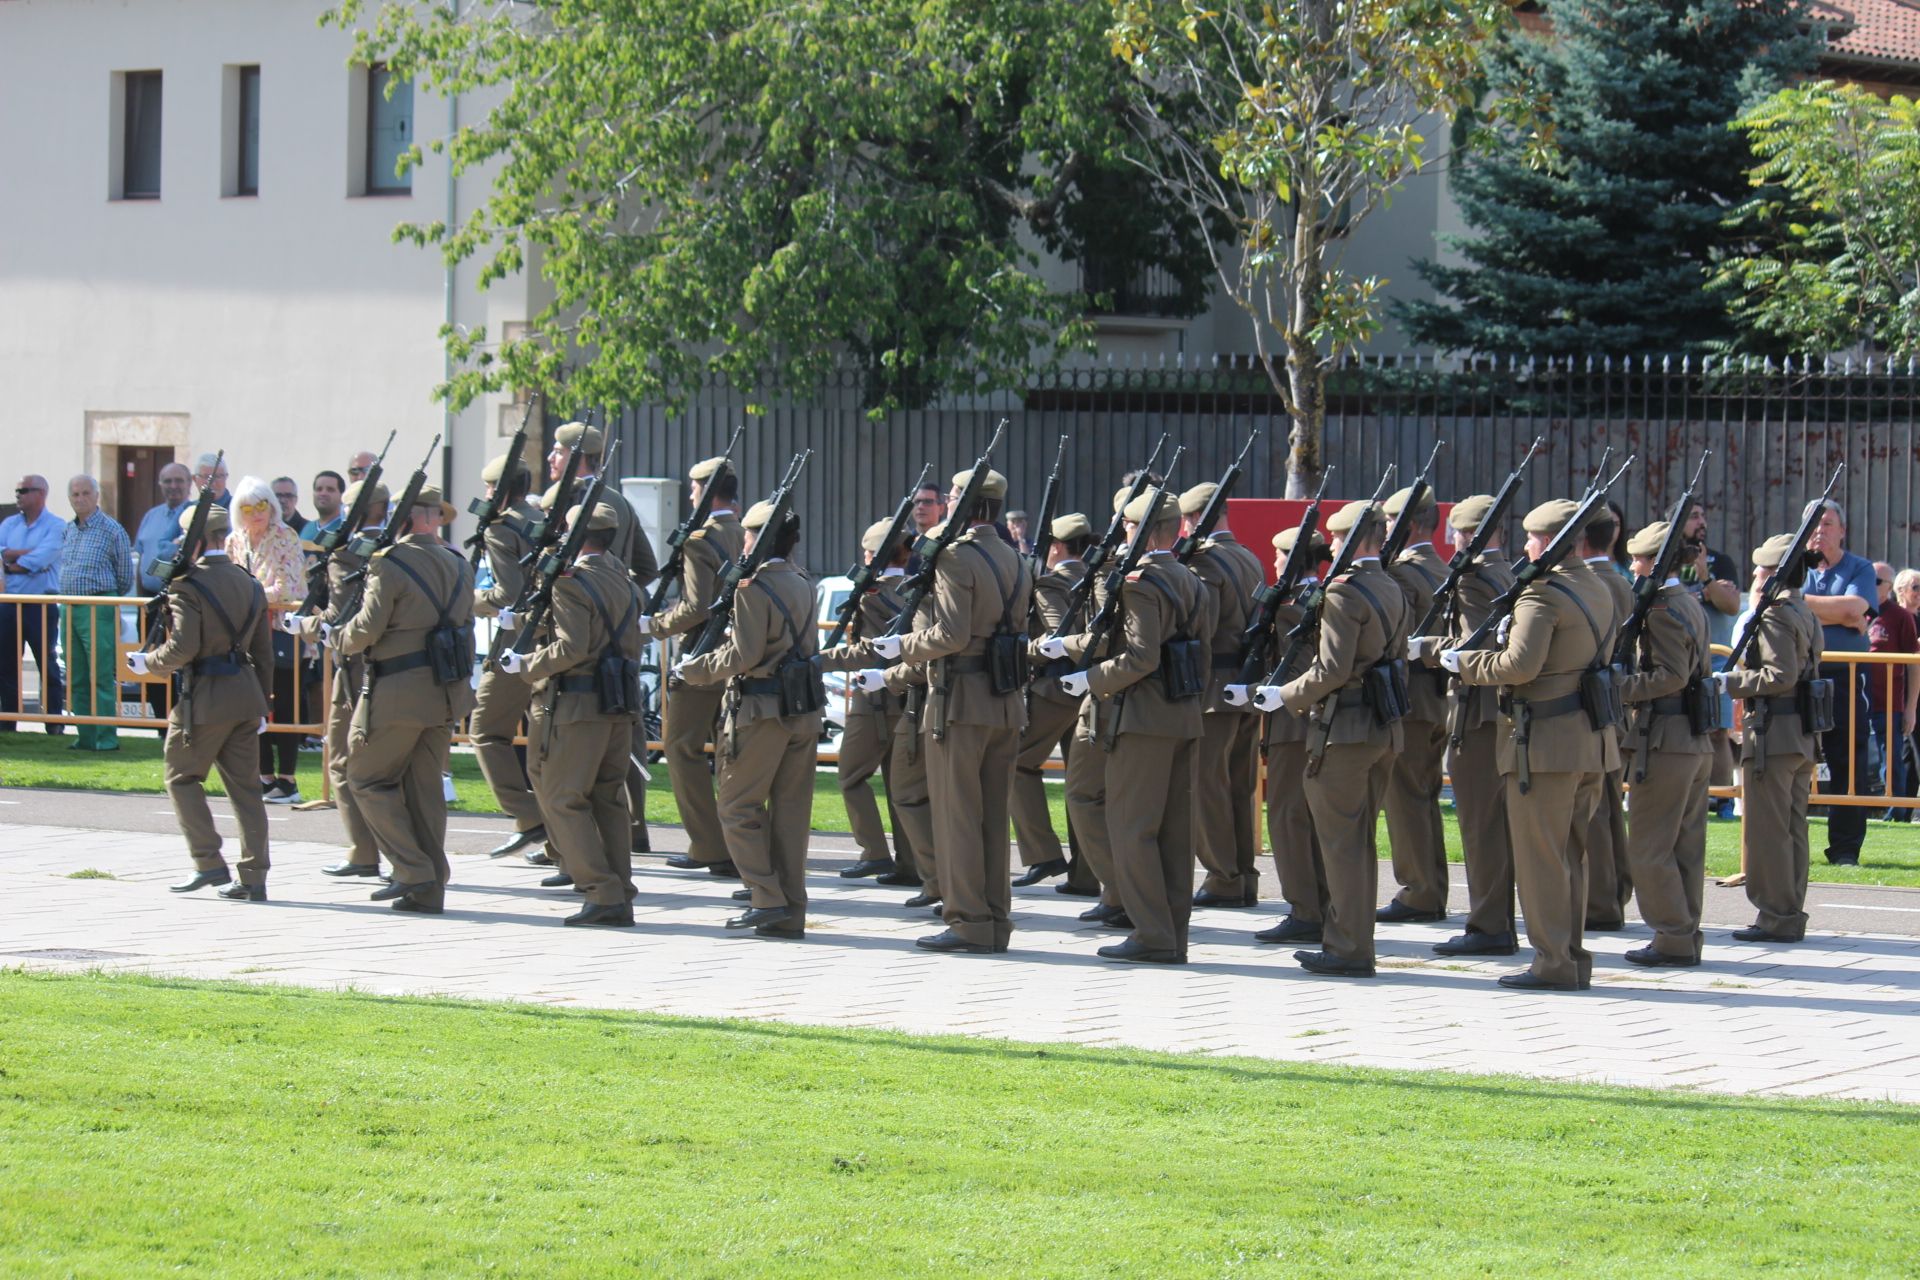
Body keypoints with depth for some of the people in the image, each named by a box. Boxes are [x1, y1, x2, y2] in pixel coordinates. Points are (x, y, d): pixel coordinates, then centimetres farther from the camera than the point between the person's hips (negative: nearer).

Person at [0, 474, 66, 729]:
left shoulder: (56, 526, -4)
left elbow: (41, 559, -17)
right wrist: (29, 554, -11)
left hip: (41, 605, -6)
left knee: (47, 665, -2)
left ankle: (54, 724, 1)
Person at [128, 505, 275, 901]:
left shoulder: (187, 586, -12)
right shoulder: (249, 585, 11)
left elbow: (182, 648, -19)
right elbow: (264, 652, 14)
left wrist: (148, 663, -1)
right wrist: (260, 703, 21)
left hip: (204, 696, -7)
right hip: (245, 696, 7)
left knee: (182, 778, 8)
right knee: (243, 785, 8)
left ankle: (209, 863, 1)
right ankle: (254, 878, 6)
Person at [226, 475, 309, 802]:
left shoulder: (285, 538, -8)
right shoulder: (235, 542, 9)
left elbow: (287, 588, -16)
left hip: (282, 631, -6)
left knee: (285, 707, -5)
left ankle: (287, 779, -2)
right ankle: (266, 777, 13)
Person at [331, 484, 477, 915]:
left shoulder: (391, 564, -12)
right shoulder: (458, 565, 11)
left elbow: (366, 629, -13)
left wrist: (339, 640, 6)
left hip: (398, 691, -7)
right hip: (447, 691, 7)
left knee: (367, 778, 4)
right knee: (426, 786, 12)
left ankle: (413, 870, -5)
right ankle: (429, 891, 9)